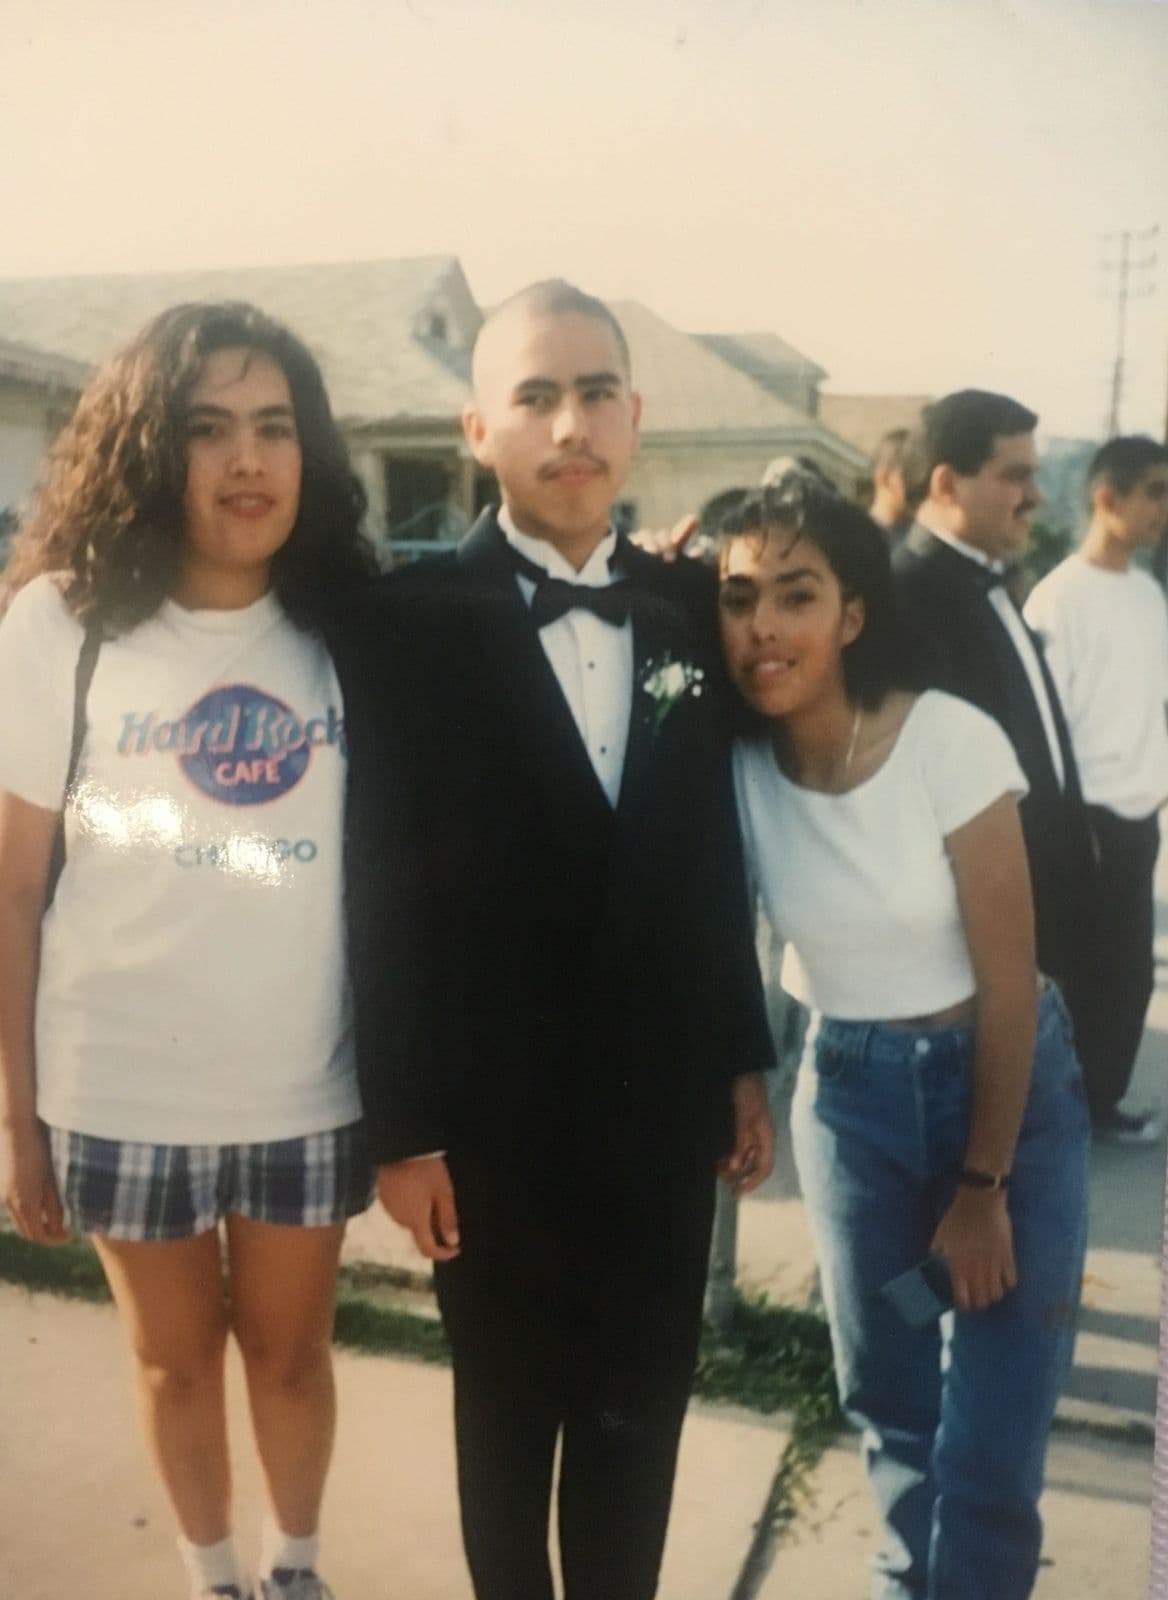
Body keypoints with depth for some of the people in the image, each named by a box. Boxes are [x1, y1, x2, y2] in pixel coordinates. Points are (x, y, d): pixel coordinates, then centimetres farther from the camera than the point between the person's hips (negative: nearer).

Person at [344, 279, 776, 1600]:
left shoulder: (686, 609, 3)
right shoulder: (416, 618, -9)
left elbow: (713, 858, 7)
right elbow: (388, 891, -10)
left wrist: (743, 1061, 10)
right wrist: (401, 1127, -9)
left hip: (665, 1103, 4)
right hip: (493, 1115, -3)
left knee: (639, 1414, 18)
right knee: (506, 1413, 18)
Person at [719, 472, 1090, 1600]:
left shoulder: (950, 741, -19)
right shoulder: (733, 761, -9)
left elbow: (1009, 980, -14)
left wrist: (983, 1184, -7)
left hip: (1005, 1083, -3)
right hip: (847, 1091, 3)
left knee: (989, 1446, 1)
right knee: (884, 1398, 18)